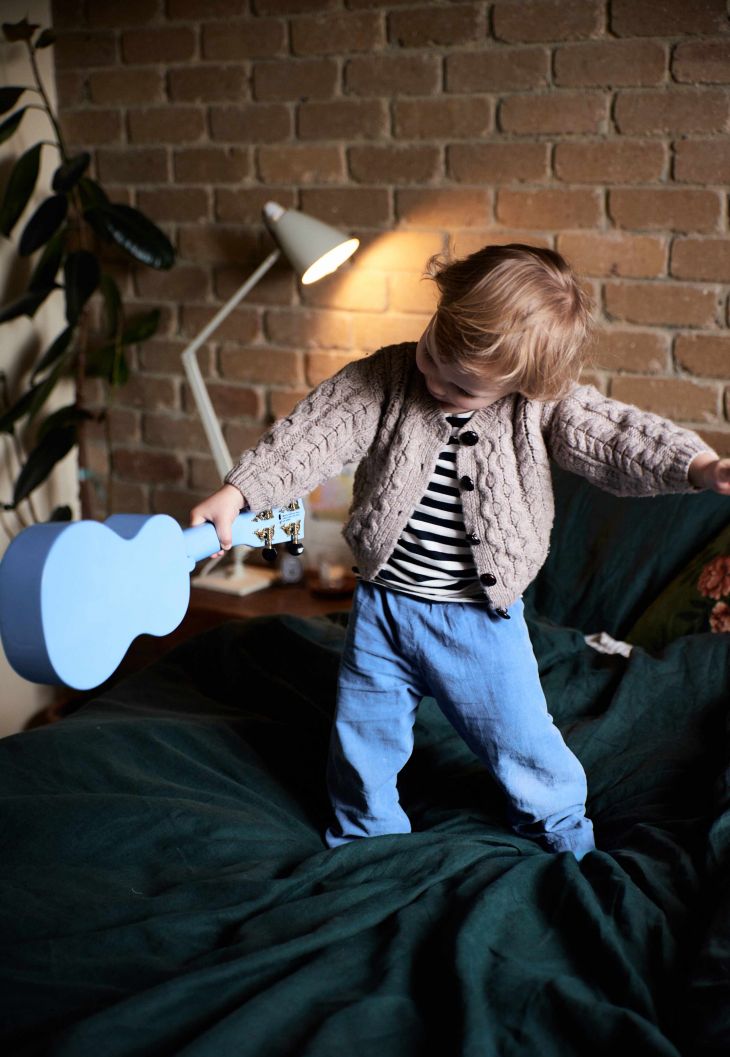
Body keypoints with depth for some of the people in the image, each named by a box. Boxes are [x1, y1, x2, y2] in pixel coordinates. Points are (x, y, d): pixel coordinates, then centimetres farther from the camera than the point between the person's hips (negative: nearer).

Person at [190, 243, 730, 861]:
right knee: (363, 743, 16)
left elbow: (617, 438, -20)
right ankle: (365, 845, 42)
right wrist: (238, 492, -24)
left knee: (522, 743, 10)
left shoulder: (542, 406, -13)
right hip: (383, 605, 2)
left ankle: (568, 845, 37)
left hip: (481, 618, -2)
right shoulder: (386, 378, -11)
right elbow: (316, 434, -15)